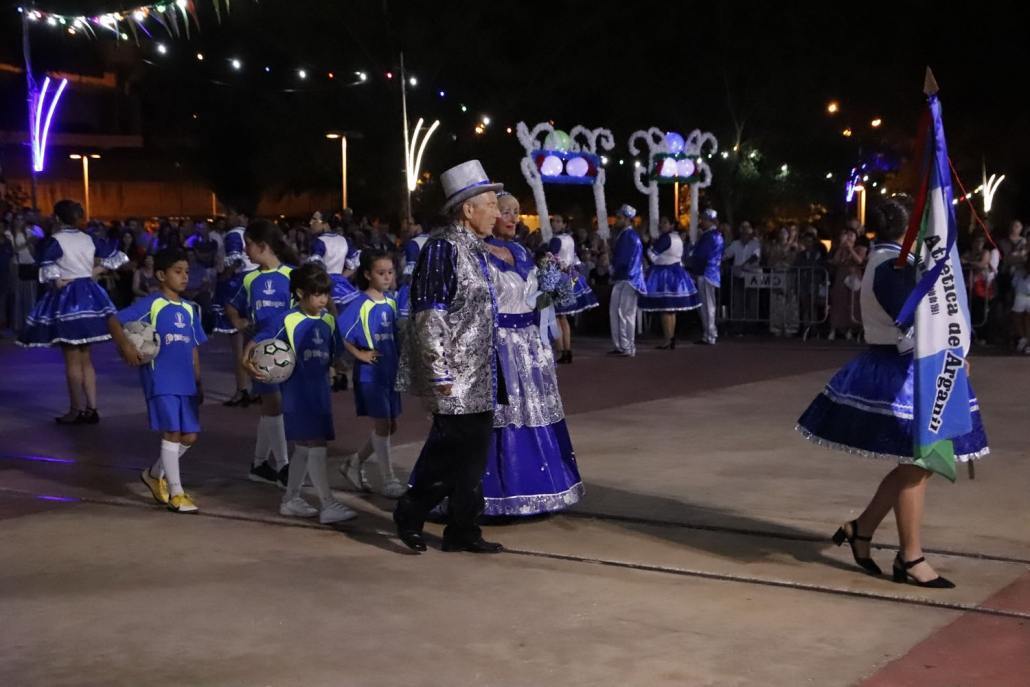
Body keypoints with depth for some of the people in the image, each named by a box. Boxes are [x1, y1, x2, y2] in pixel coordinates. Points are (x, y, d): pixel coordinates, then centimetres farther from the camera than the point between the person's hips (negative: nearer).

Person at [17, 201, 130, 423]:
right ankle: (91, 409, 12)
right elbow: (116, 255, 13)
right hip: (88, 295, 6)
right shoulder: (88, 239, 5)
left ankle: (77, 411, 5)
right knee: (85, 359, 13)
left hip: (67, 298, -6)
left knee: (72, 361, 1)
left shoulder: (55, 240, -13)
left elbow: (48, 264, -29)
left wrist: (56, 282, -12)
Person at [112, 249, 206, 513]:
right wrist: (126, 347, -25)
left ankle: (155, 474, 30)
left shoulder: (189, 309, 13)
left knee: (190, 436, 8)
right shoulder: (150, 303, -5)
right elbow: (115, 322, -9)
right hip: (160, 380, -7)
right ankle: (176, 493, 1)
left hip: (186, 381, 7)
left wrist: (198, 382, 16)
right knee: (172, 433, -8)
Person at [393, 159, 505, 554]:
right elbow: (429, 315, -19)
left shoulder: (474, 249, 12)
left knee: (471, 451, 11)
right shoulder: (443, 247, -15)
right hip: (455, 377, -9)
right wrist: (439, 372, -21)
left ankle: (463, 531, 20)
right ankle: (410, 514, 14)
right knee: (454, 454, -3)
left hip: (477, 377, 9)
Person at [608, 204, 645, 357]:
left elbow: (623, 259, -19)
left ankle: (628, 348, 2)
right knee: (615, 312, 12)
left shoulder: (630, 236, -16)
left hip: (627, 280, -10)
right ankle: (620, 346, 18)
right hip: (621, 279, 10)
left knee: (626, 313, -4)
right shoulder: (623, 235, 13)